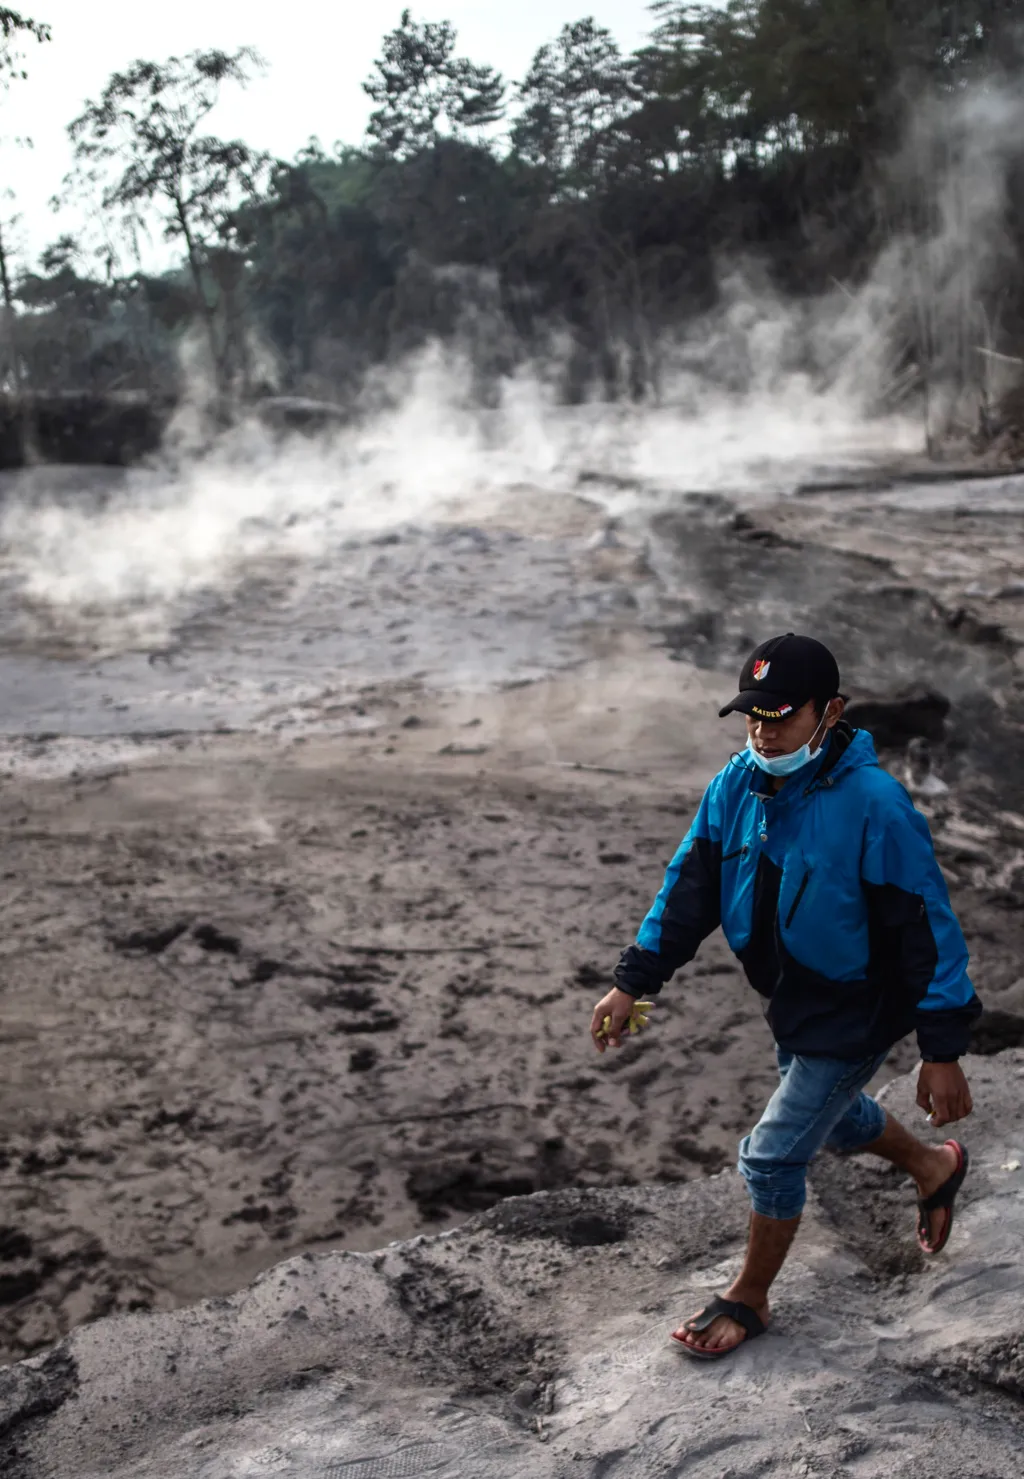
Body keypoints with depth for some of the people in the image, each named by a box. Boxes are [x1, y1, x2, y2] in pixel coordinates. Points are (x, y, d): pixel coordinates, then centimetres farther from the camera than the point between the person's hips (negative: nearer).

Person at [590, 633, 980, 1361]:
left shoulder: (875, 806, -30)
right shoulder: (737, 785, -11)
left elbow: (926, 930, -24)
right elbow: (691, 885, -1)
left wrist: (942, 1054, -21)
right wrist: (632, 984, -2)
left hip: (857, 1012, -7)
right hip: (791, 999, 7)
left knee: (775, 1153, -2)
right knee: (833, 1115, 29)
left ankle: (750, 1299, 24)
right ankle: (936, 1168, 59)